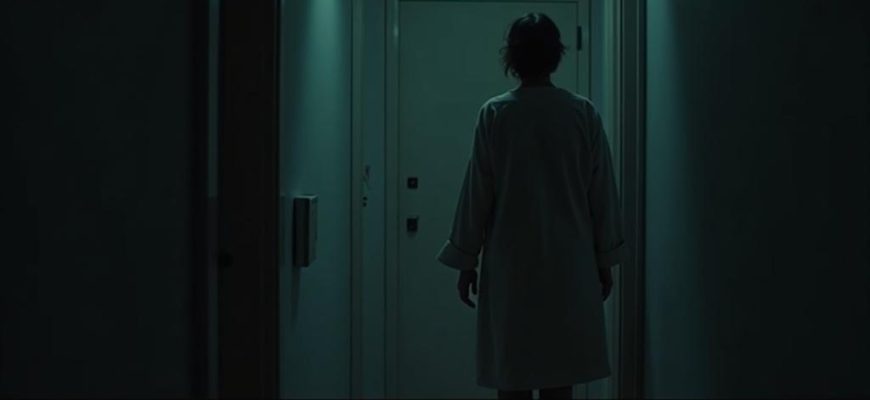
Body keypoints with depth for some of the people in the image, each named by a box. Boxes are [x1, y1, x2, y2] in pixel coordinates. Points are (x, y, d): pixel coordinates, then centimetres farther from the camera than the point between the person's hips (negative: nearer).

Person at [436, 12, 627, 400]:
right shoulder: (583, 113, -1)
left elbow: (476, 193, -3)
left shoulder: (495, 113, -5)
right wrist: (605, 259, 11)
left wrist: (466, 260, 5)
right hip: (568, 263, 1)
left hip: (511, 263, -1)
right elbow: (601, 192, 2)